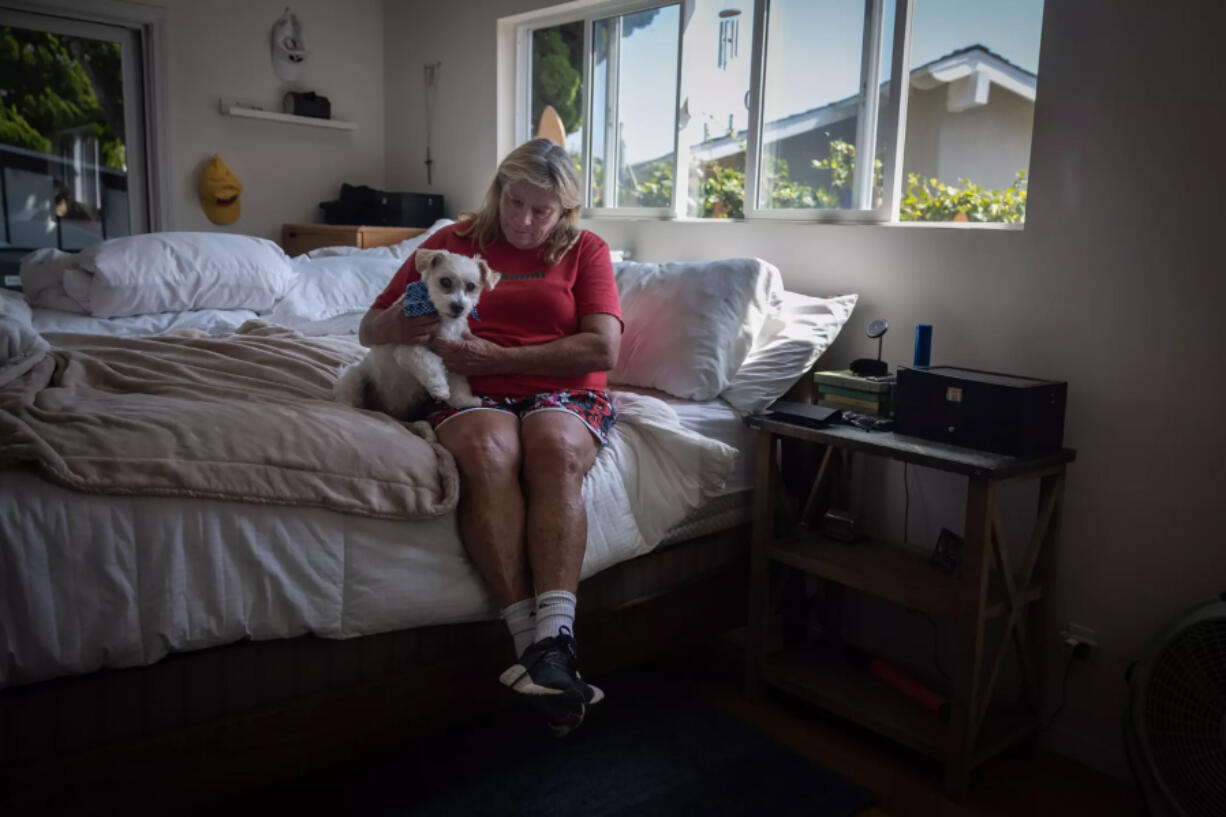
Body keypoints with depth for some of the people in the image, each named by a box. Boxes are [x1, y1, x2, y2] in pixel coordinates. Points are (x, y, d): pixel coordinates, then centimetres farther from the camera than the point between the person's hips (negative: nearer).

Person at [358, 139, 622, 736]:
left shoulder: (584, 251, 14)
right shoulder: (452, 242, 16)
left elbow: (602, 349, -2)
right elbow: (368, 330, 16)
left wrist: (496, 357, -10)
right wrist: (397, 326, -11)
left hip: (564, 394, 0)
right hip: (469, 394, 0)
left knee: (556, 448, -36)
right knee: (486, 448, -35)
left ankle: (554, 638, -43)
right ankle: (533, 643, -40)